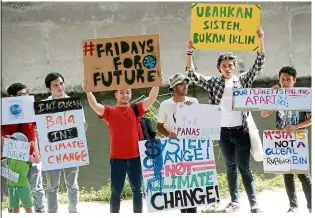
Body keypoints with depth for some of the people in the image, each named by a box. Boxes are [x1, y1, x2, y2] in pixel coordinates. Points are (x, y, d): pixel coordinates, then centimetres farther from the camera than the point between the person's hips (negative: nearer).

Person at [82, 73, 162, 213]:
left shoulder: (136, 109, 6)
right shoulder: (109, 111, 3)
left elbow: (151, 99, -5)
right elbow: (95, 106, -13)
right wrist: (88, 92, -27)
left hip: (135, 156, 2)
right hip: (117, 157, -1)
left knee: (137, 190, 11)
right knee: (116, 191, 5)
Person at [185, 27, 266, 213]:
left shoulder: (243, 80, 3)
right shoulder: (213, 83, 6)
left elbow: (259, 66, -4)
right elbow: (192, 75, 0)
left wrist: (261, 40, -14)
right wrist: (190, 52, -11)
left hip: (241, 131, -2)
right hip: (223, 132, 2)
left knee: (244, 167, -2)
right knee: (230, 167, 11)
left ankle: (254, 202, 2)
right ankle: (234, 201, 18)